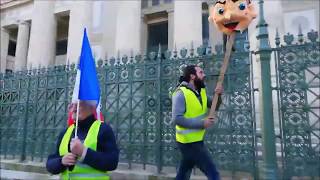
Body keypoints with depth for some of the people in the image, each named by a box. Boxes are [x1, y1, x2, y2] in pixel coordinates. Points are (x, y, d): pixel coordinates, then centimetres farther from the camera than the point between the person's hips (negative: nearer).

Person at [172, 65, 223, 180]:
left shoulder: (201, 91, 7)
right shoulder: (181, 93, -18)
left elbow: (214, 107, 9)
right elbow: (177, 118, -25)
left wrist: (218, 95, -10)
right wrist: (202, 123, -23)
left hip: (196, 140, 9)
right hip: (189, 142, -8)